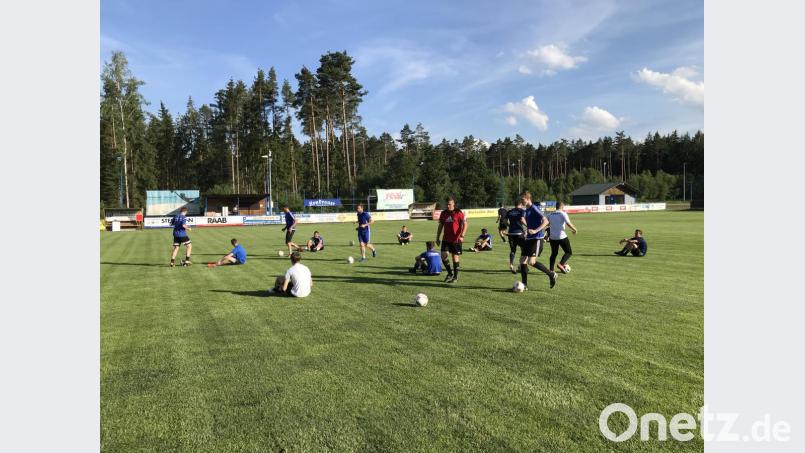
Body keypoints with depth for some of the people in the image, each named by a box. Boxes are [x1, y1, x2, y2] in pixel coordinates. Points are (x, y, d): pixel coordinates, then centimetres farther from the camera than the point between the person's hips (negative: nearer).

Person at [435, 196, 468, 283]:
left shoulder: (458, 213, -6)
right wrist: (437, 238, 11)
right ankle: (450, 273, 14)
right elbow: (440, 226, 15)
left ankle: (455, 277, 16)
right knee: (443, 255, -7)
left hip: (456, 239, -4)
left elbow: (465, 224, -8)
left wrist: (462, 236, -19)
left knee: (455, 257, 2)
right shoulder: (443, 213, 7)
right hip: (446, 239, 4)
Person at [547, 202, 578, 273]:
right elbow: (568, 224, -16)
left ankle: (551, 269, 12)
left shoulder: (550, 215, 9)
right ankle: (561, 264, -12)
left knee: (554, 253, 17)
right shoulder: (563, 214, -6)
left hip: (552, 237, 5)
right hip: (562, 237, -5)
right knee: (569, 252, 8)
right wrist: (574, 230, -2)